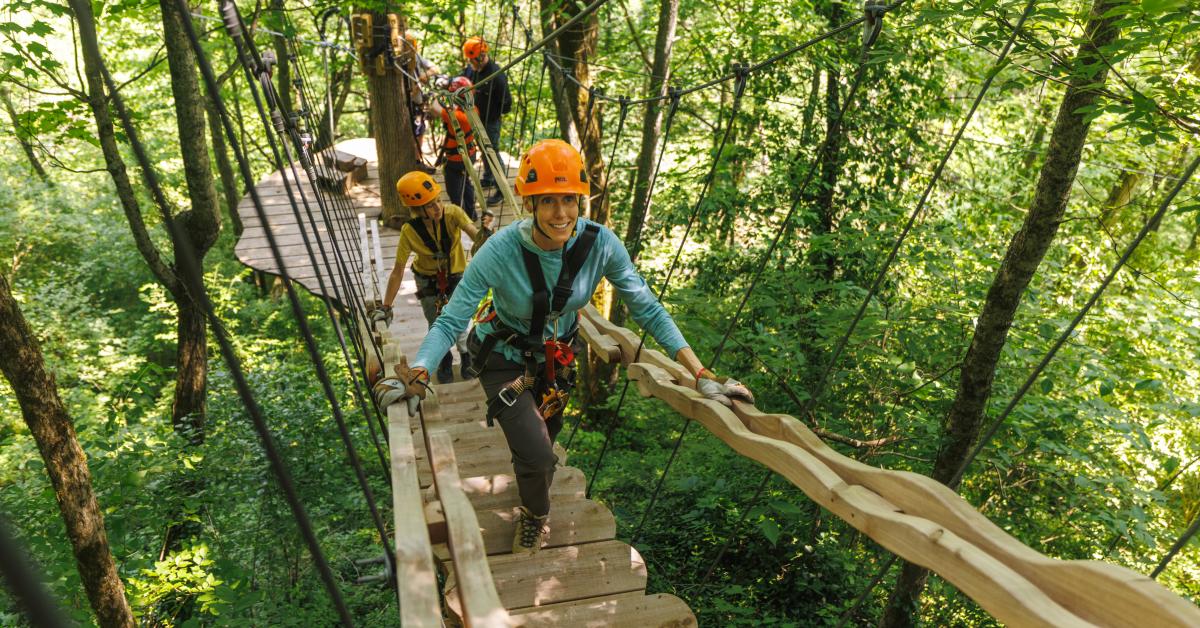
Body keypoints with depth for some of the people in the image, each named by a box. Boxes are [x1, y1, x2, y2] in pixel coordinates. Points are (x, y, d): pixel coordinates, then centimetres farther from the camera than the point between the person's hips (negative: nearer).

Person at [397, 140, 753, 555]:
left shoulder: (600, 244, -26)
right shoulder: (501, 251, -34)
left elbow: (648, 310, -21)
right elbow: (451, 322, -31)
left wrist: (702, 376, -28)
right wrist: (418, 373, -49)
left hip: (557, 356, 4)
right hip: (506, 360, -3)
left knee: (546, 434, 26)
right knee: (536, 454, -18)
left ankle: (534, 491, 64)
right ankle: (534, 516, 19)